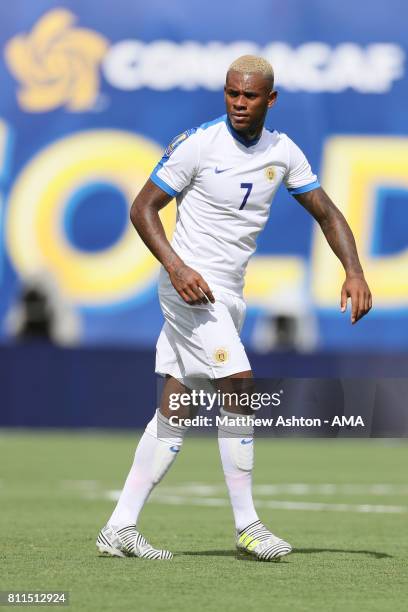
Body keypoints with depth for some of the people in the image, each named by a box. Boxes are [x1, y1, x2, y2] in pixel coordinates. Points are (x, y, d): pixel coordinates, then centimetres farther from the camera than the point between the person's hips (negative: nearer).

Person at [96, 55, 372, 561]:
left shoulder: (282, 152, 5)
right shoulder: (198, 144, -11)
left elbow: (327, 214, 11)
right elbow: (142, 208, -8)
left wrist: (354, 272, -4)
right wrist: (176, 266, -21)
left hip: (229, 294, 6)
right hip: (190, 285, -6)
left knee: (174, 413, 5)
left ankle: (120, 528, 8)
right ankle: (246, 525, -9)